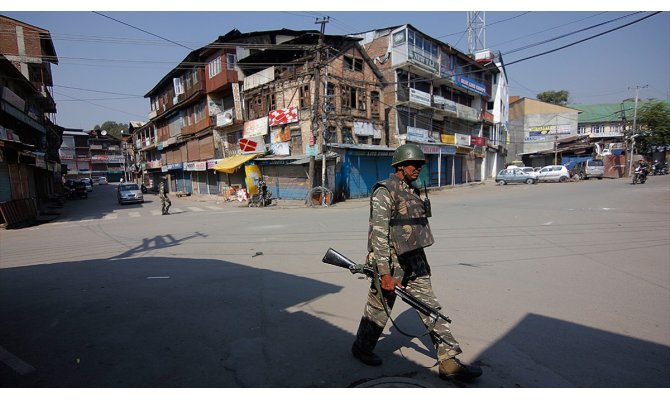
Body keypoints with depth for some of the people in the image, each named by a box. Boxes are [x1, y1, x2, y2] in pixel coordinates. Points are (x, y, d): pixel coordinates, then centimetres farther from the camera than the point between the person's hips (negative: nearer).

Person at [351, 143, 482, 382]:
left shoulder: (413, 191, 12)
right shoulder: (384, 192, -15)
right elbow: (379, 235, -20)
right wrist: (385, 273, -22)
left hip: (415, 262, 8)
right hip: (391, 262, -8)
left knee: (431, 309, 9)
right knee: (378, 310, 10)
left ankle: (449, 363, 18)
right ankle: (361, 348, 34)